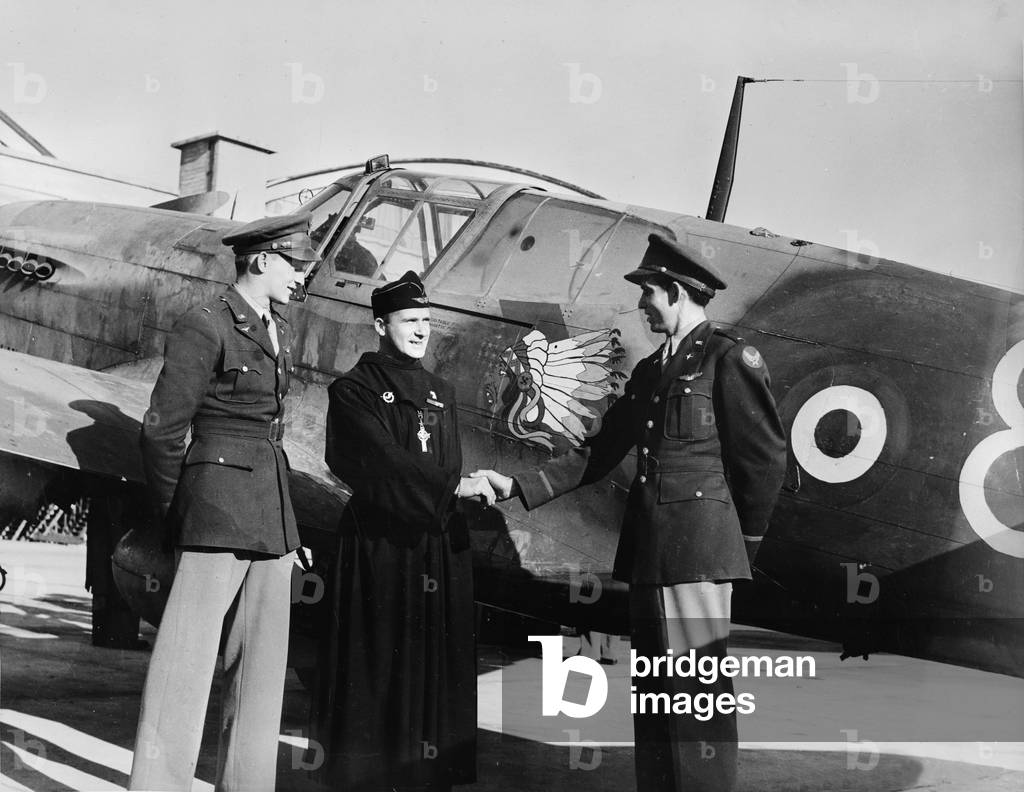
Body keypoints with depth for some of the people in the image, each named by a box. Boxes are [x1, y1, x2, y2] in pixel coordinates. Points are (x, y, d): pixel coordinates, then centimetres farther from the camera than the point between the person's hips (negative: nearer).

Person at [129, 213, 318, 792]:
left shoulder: (278, 331, 16)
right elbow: (162, 429, -7)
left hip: (273, 507, 8)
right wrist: (177, 515, 2)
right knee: (188, 656, -6)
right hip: (220, 499, -8)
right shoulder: (205, 326, -8)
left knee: (263, 657, 11)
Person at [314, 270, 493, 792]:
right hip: (381, 546, -5)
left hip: (440, 546, 6)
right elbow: (381, 461, -15)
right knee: (381, 665, -3)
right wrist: (452, 487, -18)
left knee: (438, 665, 6)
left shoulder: (442, 393, 17)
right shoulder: (353, 391, -2)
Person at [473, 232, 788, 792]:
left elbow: (765, 456, -5)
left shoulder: (728, 359, -5)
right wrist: (518, 488, 11)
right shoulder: (649, 371, 19)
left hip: (698, 548, -8)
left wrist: (746, 539, 2)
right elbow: (598, 453, 17)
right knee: (653, 691, 13)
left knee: (697, 692, -6)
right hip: (647, 552, 8)